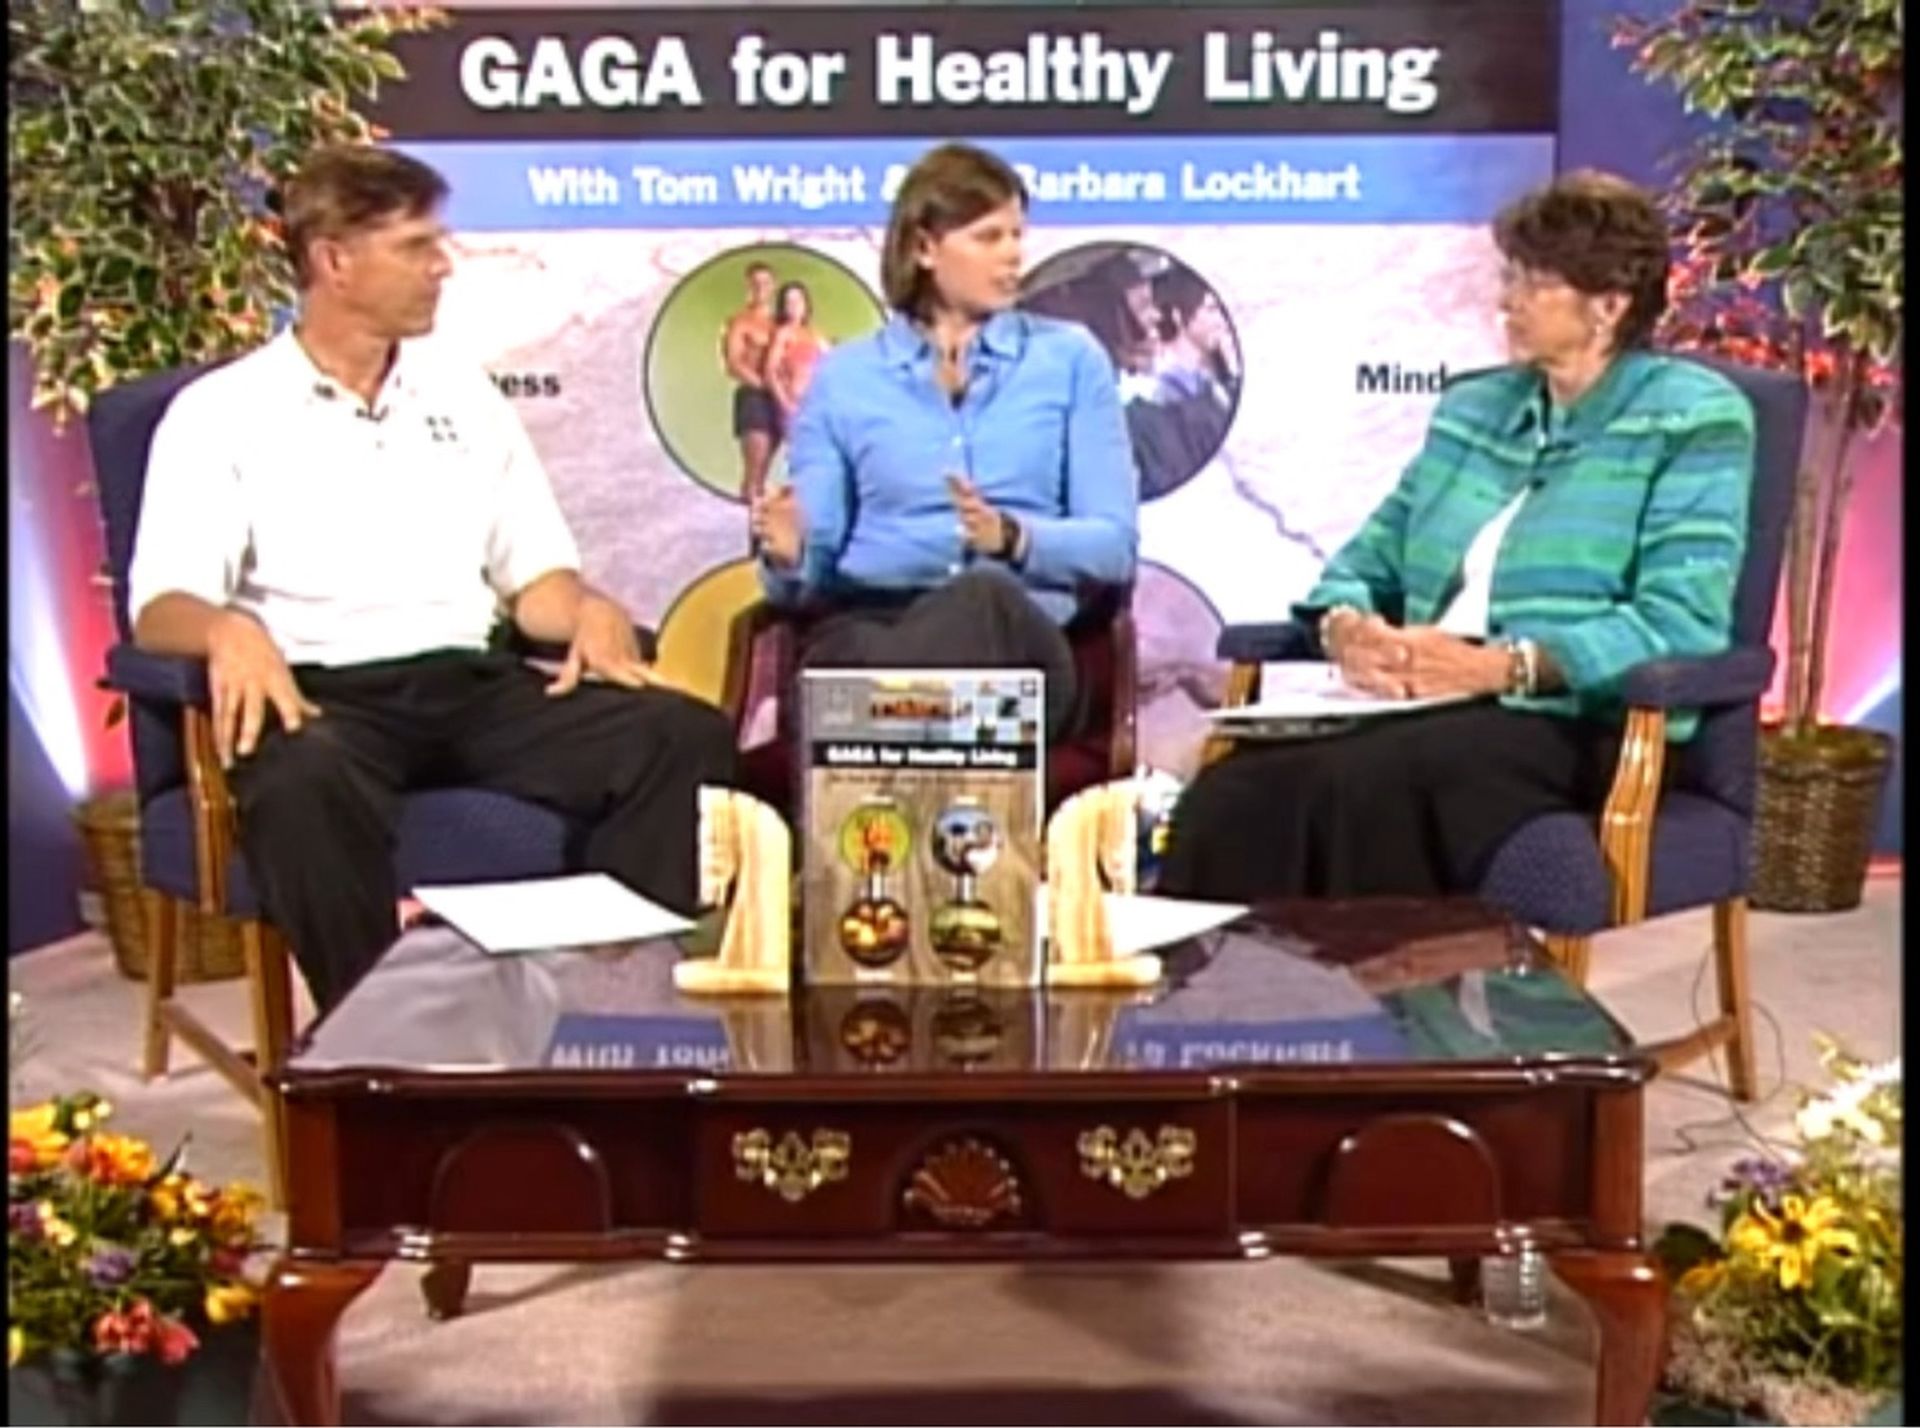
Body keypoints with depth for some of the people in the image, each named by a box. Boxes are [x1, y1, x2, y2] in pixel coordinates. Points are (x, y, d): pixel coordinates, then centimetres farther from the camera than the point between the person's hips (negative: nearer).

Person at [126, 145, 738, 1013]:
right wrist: (230, 630, -29)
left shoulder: (465, 396, 20)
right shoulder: (221, 413, 6)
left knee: (687, 737, -21)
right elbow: (162, 606, -5)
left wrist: (589, 610, -6)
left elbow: (536, 578, 19)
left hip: (473, 684, 4)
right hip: (323, 695, -4)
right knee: (305, 781, -40)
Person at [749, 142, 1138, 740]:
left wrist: (1012, 536, -15)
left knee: (982, 597, -40)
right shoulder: (843, 376, 16)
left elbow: (1114, 546, 6)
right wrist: (787, 555, -15)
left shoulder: (1070, 359, 15)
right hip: (868, 621, 0)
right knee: (848, 652, -41)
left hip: (1012, 633, 1)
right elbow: (815, 565, 11)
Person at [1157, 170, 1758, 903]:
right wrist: (1345, 627, -4)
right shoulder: (1472, 408, 22)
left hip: (1583, 727, -5)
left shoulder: (1692, 418, 3)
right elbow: (1370, 558, 20)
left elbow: (1681, 624, -10)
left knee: (1364, 781, -36)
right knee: (1236, 793, -27)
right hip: (1431, 711, 5)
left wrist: (1500, 665, -20)